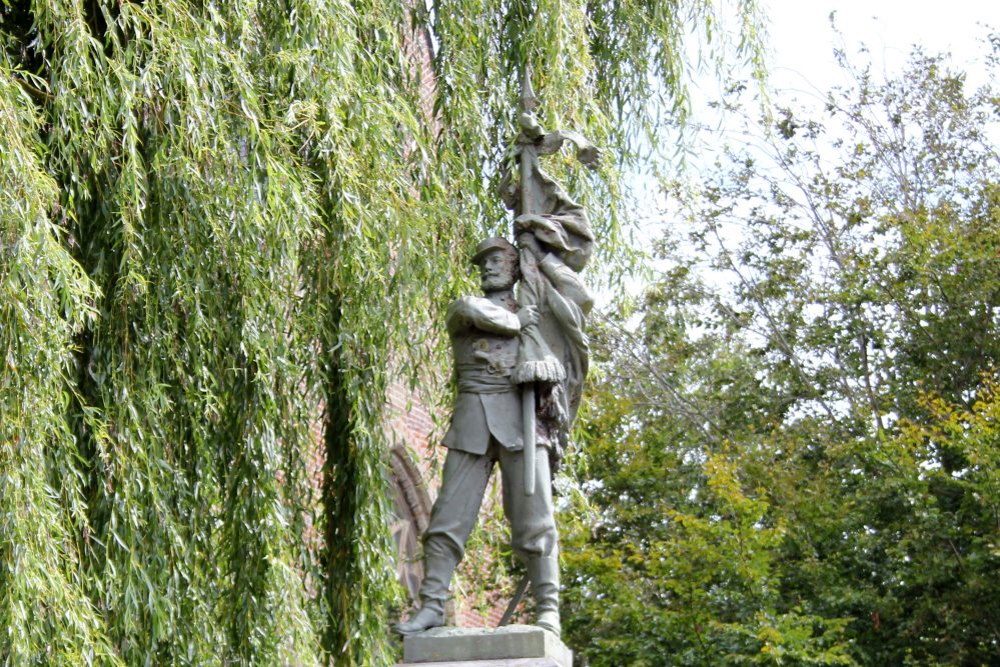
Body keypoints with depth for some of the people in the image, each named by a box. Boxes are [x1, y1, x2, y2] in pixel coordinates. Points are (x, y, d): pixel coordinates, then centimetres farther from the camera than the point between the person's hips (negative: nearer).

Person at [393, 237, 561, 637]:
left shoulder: (534, 311, 22)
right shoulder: (460, 310, 19)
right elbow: (472, 311, -6)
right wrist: (517, 323, 1)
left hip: (521, 416, 0)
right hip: (471, 419, 1)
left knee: (533, 518, -9)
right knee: (449, 515, -6)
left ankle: (547, 611, -9)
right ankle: (431, 607, -6)